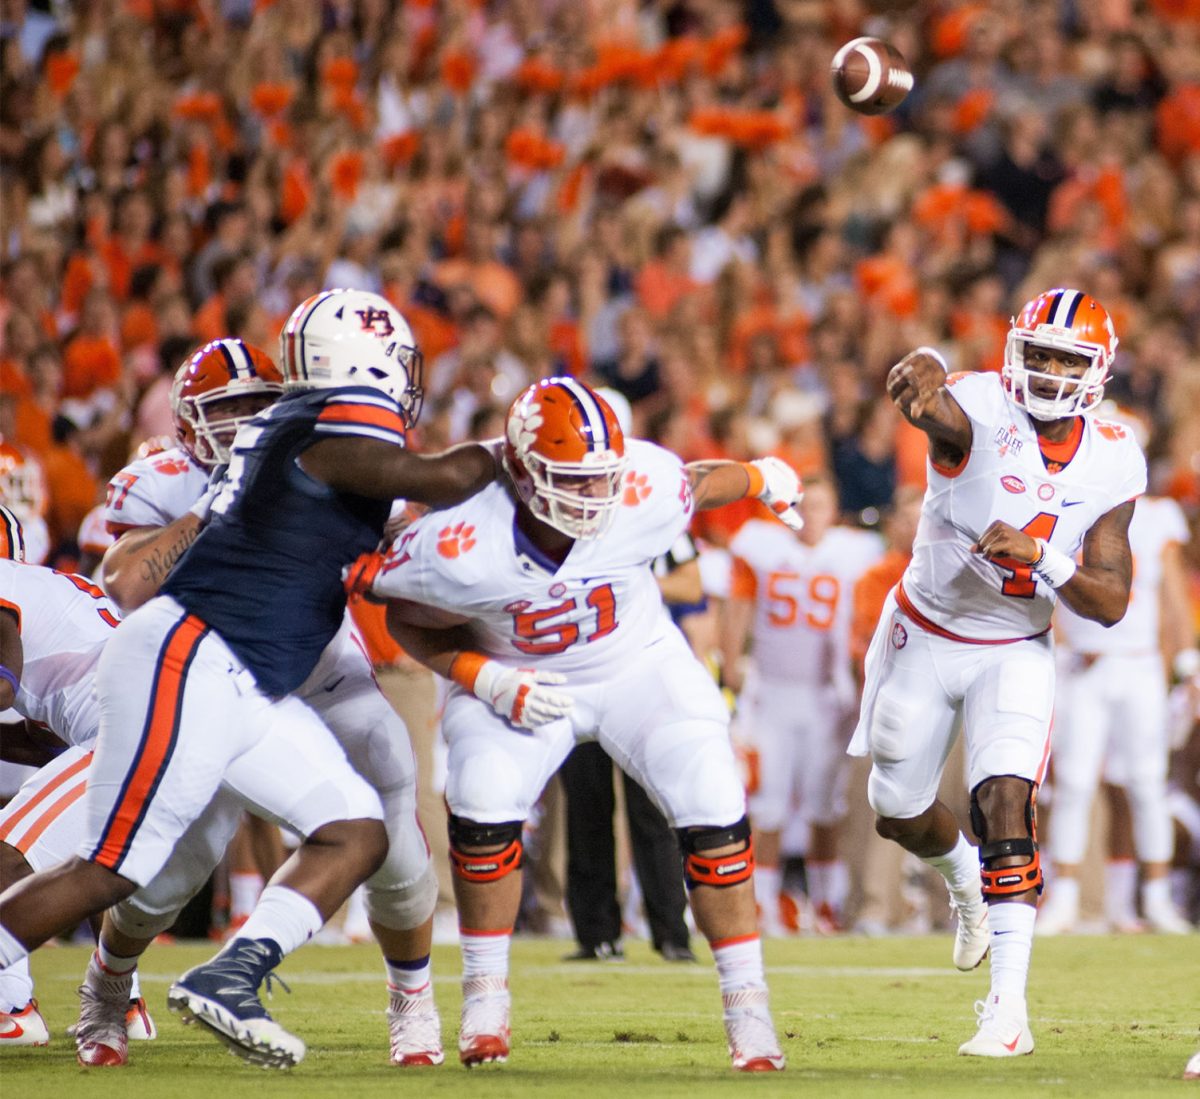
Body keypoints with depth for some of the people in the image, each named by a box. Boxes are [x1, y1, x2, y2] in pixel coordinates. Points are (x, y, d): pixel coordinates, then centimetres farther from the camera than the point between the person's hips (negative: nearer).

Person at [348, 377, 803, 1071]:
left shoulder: (644, 497, -29)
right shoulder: (461, 549, -32)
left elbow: (701, 484, -5)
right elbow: (410, 620, -12)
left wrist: (764, 479, 15)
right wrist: (489, 681, -24)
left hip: (639, 665, 1)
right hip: (520, 680, -1)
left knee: (712, 808, -15)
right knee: (484, 799, -25)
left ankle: (748, 1007, -2)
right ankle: (486, 992, -3)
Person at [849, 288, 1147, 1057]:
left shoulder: (1115, 465, -10)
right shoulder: (980, 408, -22)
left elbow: (1111, 603, -11)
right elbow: (943, 410, -49)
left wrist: (1040, 561, -30)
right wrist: (924, 380, -75)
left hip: (1016, 652, 0)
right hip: (924, 638, 0)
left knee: (1007, 801, -20)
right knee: (900, 816, 13)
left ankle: (1009, 1010, -22)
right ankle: (966, 881, 50)